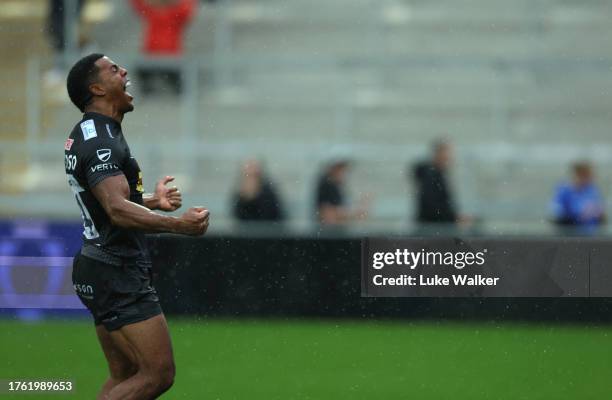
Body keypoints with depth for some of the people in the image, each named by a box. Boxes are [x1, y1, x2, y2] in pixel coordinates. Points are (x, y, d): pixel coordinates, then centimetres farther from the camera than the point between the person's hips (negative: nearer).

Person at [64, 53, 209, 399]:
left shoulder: (85, 135, 15)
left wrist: (152, 201, 31)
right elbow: (118, 211, -32)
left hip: (98, 268, 11)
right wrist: (178, 225, -42)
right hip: (118, 273, -11)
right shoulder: (101, 142, -18)